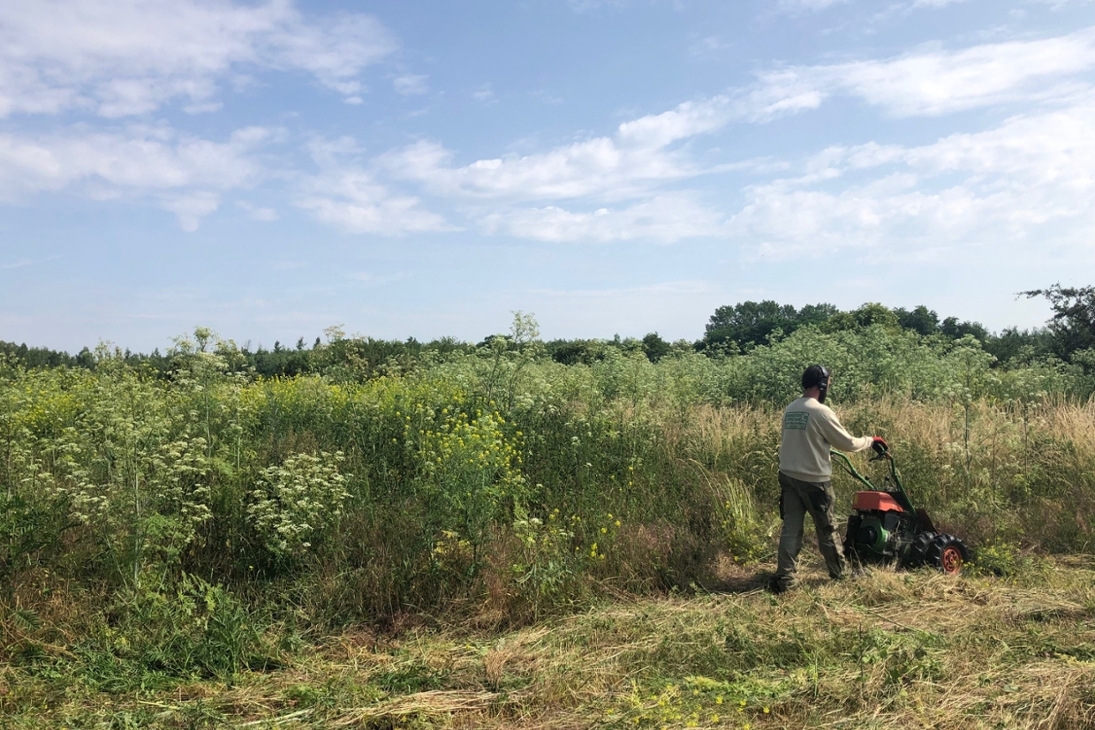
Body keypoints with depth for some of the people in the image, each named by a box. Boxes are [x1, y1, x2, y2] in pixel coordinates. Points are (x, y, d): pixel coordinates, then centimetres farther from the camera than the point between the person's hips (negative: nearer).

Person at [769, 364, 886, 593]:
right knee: (827, 529, 10)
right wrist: (871, 440, 8)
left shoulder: (790, 410, 8)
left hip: (788, 475, 6)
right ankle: (839, 573, 26)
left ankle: (784, 578, 3)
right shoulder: (821, 411, -15)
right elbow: (847, 443, -9)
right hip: (814, 480, -6)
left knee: (791, 528, 6)